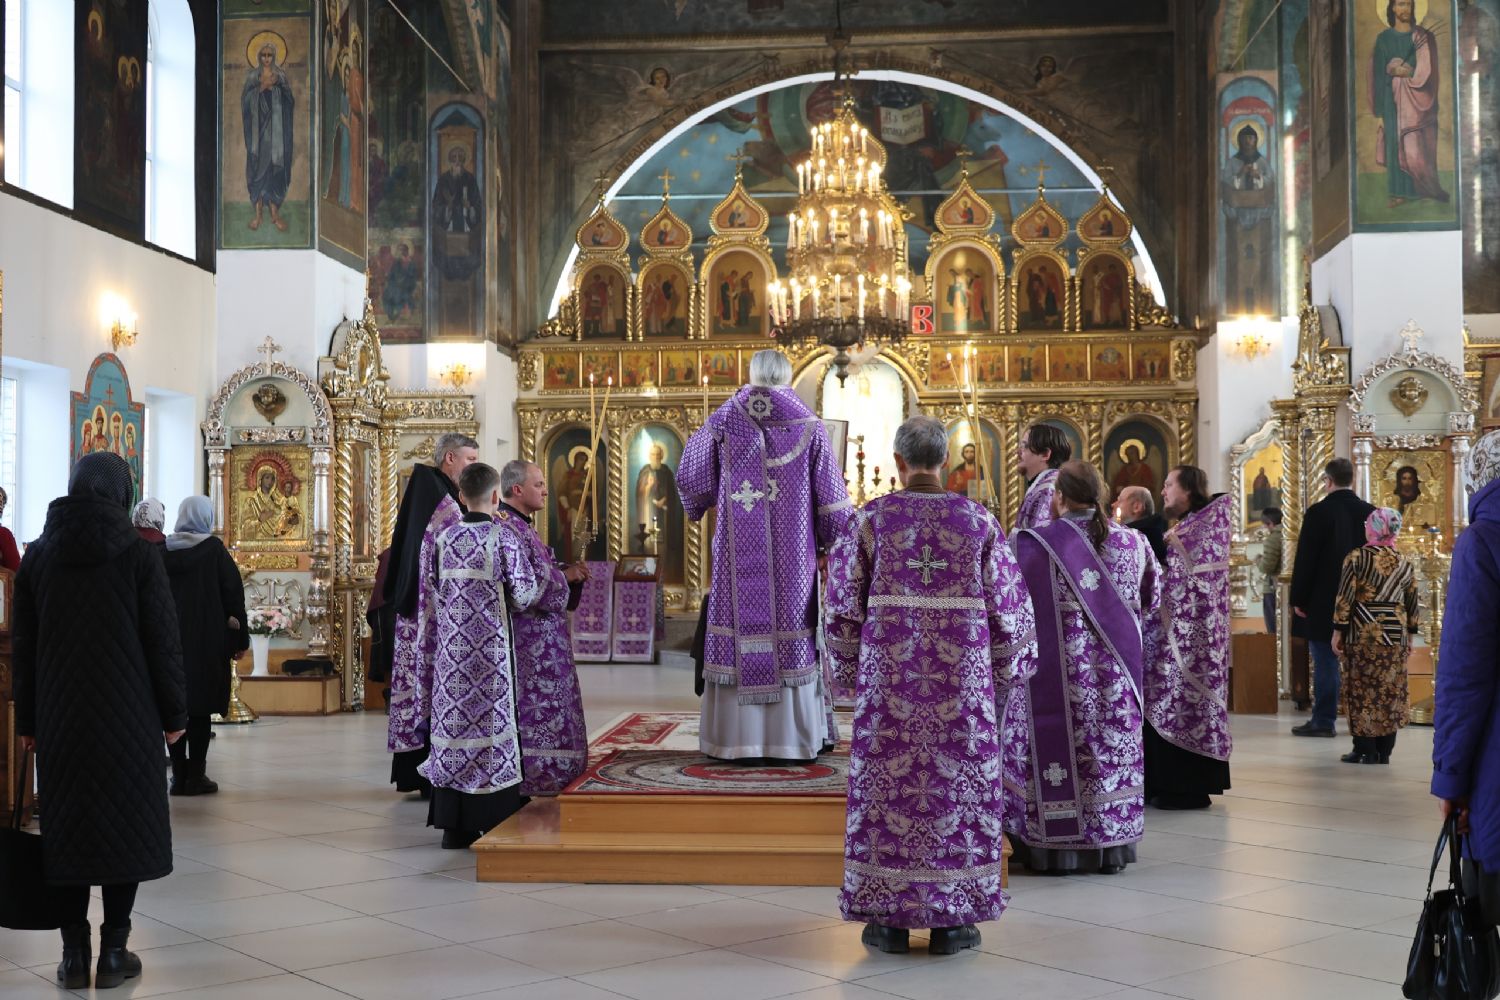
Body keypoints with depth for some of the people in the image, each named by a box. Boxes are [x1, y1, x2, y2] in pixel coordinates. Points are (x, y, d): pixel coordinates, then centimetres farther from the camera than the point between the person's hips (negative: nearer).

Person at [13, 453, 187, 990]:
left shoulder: (38, 555, 3)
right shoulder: (138, 552, -7)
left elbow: (23, 645, 6)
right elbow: (163, 639, -8)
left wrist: (27, 719, 12)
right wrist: (174, 712, 0)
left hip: (59, 717, 3)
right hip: (128, 715, -3)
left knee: (68, 826, 8)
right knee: (124, 823, 5)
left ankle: (74, 955, 9)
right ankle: (113, 951, 7)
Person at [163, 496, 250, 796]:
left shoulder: (164, 550, 3)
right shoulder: (213, 549, -7)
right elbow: (233, 592, -7)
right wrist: (240, 637, 1)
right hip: (206, 641, -3)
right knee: (200, 708, 1)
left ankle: (179, 775, 8)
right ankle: (195, 776, 0)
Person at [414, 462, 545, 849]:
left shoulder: (442, 540, 3)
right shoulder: (504, 539, -8)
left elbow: (428, 603, 7)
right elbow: (522, 597, -6)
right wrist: (540, 583, 13)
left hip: (452, 651, 4)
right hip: (492, 650, -4)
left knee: (452, 722, 7)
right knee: (492, 722, 2)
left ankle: (453, 825, 11)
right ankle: (495, 822, 4)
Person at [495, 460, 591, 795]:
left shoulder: (522, 526, 18)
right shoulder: (505, 527, -15)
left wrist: (568, 573, 5)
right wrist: (564, 576, -12)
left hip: (542, 636, 11)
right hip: (526, 635, -11)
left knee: (541, 705, 11)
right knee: (530, 705, -8)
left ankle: (544, 775, 14)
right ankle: (530, 779, -5)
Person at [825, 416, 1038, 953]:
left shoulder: (869, 518, -3)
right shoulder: (978, 520, -1)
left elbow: (844, 603, -1)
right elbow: (1006, 604, 3)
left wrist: (851, 667, 13)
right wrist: (1000, 672, 16)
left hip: (889, 670, 0)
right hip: (961, 671, 1)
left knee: (887, 784, 6)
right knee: (958, 782, 8)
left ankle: (888, 918, 10)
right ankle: (951, 919, 12)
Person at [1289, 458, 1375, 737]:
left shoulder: (1318, 513, -12)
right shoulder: (1369, 512, 2)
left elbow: (1305, 559, -12)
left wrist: (1298, 599, -5)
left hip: (1323, 600, -4)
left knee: (1326, 661, 0)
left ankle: (1323, 720, 3)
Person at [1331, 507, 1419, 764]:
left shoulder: (1356, 558, -7)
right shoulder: (1405, 564, 6)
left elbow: (1344, 598, -9)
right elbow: (1412, 604, 10)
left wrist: (1338, 632, -3)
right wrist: (1409, 636, 18)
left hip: (1362, 632, -4)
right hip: (1395, 634, 4)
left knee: (1362, 689, 1)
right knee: (1391, 690, 8)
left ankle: (1365, 750, 1)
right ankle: (1384, 750, 11)